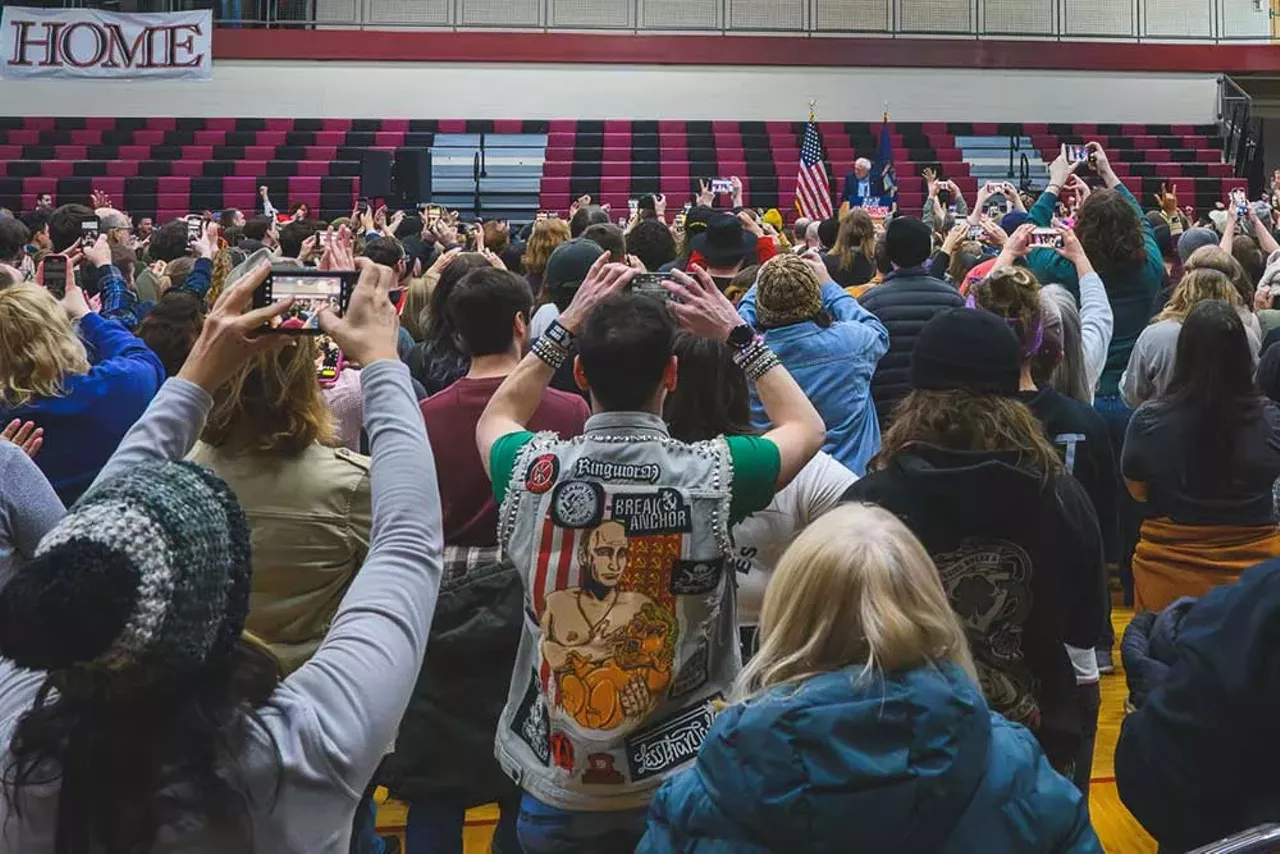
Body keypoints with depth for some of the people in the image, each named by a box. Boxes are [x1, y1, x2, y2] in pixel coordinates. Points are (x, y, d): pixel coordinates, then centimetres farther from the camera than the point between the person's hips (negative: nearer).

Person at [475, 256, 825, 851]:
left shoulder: (534, 473, -13)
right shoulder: (712, 476, -18)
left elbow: (496, 418, 13)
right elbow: (806, 427, 4)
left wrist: (567, 326, 8)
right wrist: (737, 334, 7)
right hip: (683, 783, -1)